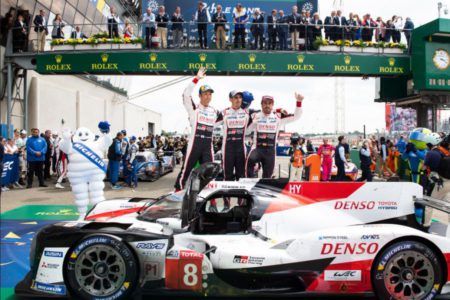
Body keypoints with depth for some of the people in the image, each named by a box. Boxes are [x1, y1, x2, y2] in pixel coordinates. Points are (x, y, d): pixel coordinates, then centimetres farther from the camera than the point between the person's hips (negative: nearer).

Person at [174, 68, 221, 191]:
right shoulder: (193, 108, 0)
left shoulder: (214, 111, 15)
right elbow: (186, 94, -16)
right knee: (186, 170, 0)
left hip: (208, 145, 4)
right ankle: (177, 192, 13)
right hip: (194, 144, -4)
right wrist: (196, 79, -22)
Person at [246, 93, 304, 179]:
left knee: (267, 177, 5)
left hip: (270, 151, 2)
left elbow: (296, 116, 4)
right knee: (251, 159, -36)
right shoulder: (255, 116, 3)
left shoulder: (278, 117, 4)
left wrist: (299, 102, -9)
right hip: (257, 148, -2)